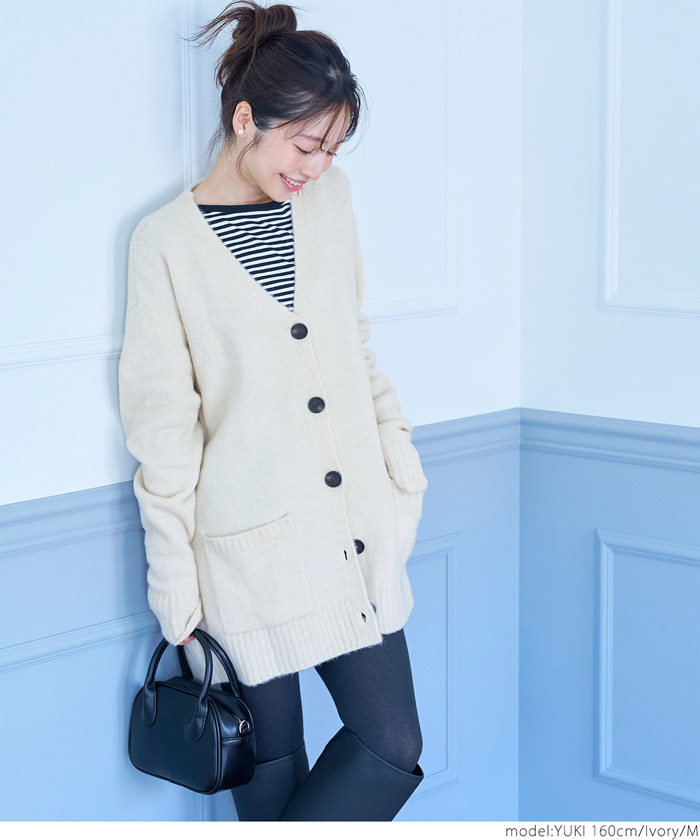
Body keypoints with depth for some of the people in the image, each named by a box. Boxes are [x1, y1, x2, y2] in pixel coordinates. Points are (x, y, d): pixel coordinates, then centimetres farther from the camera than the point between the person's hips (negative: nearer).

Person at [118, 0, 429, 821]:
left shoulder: (329, 199, 6)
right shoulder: (168, 241, -9)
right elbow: (162, 427, -7)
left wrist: (401, 465, 12)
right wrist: (175, 588, -6)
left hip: (357, 533, 5)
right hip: (252, 549, -5)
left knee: (393, 747, 4)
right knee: (272, 762, 8)